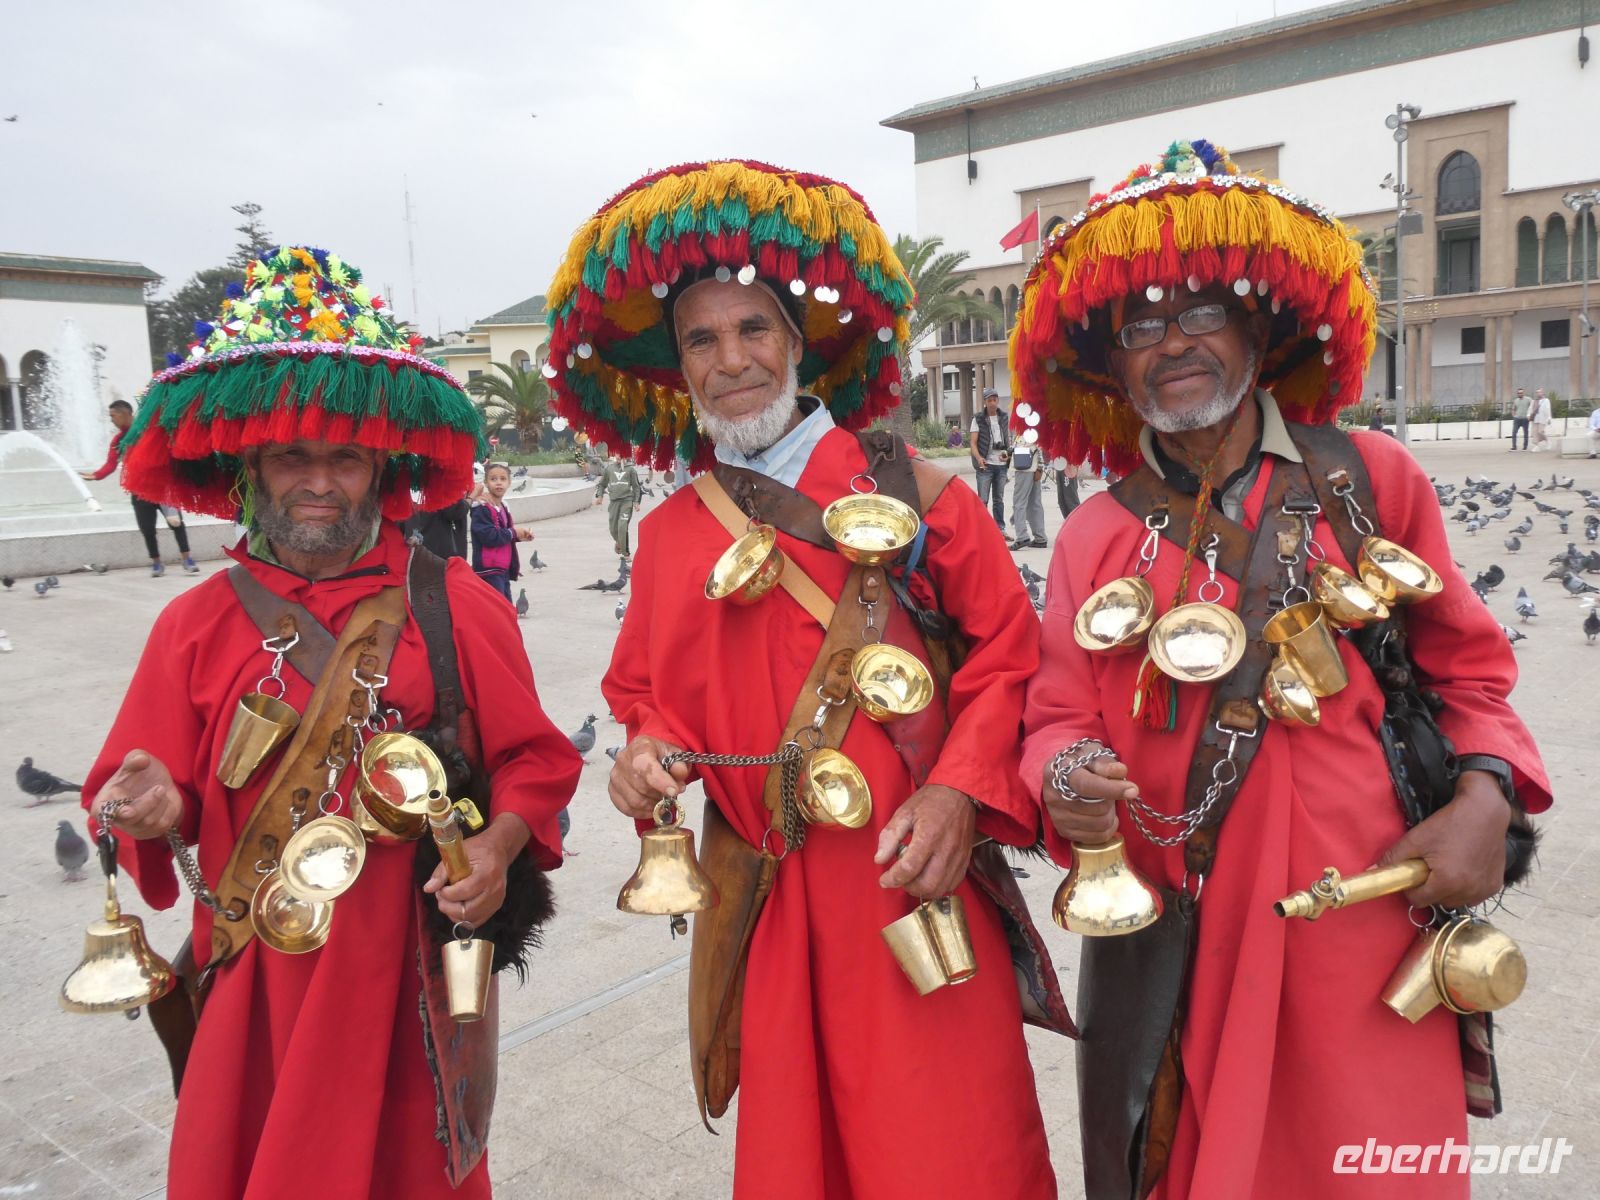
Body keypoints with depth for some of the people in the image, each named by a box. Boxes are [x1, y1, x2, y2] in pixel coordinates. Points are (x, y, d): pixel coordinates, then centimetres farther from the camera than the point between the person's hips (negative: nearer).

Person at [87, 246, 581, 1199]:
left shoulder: (456, 606, -3)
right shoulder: (196, 627, 1)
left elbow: (532, 757, 0)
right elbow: (150, 791, 3)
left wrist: (499, 849, -16)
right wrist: (158, 813, -19)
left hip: (414, 968, 0)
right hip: (258, 977, 1)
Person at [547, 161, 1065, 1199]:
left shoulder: (910, 488, -2)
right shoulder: (669, 534, 7)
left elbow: (1006, 654, -2)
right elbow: (646, 694, 16)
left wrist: (959, 794, -13)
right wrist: (649, 753, -5)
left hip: (915, 883, -2)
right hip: (763, 906, 3)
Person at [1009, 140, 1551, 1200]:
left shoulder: (1369, 478, 2)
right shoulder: (1097, 536, 3)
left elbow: (1465, 664, 8)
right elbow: (1058, 714, 2)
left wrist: (1485, 796, -7)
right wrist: (1068, 781, -18)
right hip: (1168, 925, 1)